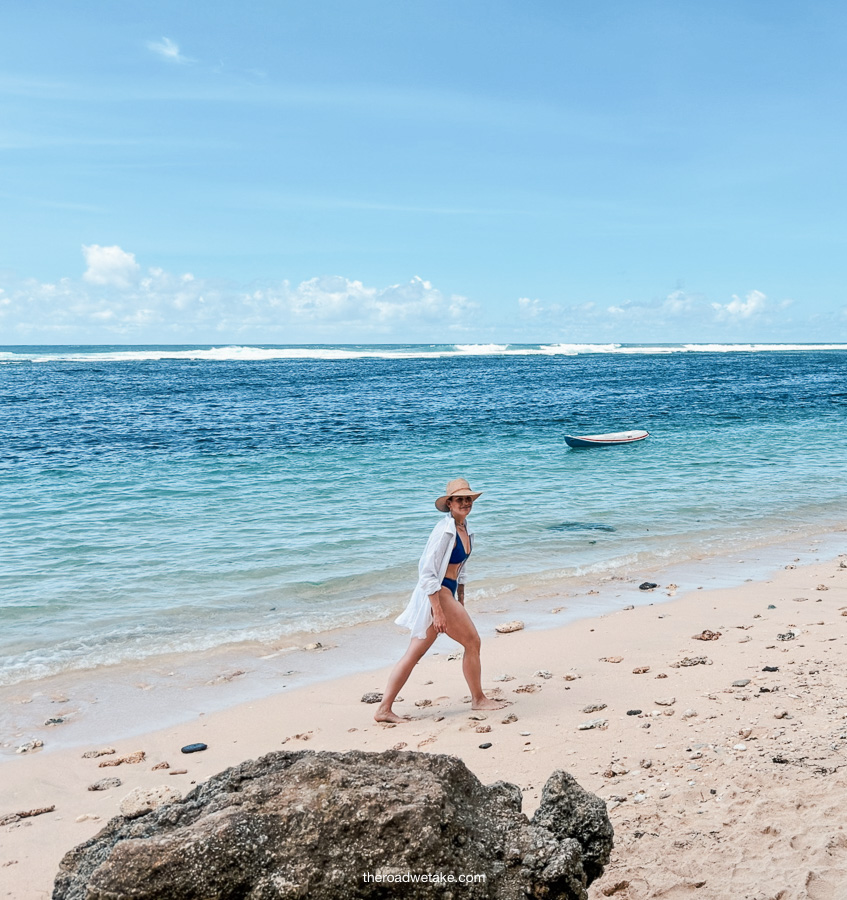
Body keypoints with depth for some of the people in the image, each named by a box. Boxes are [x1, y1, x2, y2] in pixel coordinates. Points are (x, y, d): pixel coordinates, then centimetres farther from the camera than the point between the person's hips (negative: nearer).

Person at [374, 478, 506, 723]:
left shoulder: (465, 529, 12)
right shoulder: (444, 530, -16)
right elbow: (426, 570, -20)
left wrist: (460, 606, 23)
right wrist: (438, 611, -23)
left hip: (448, 594, 9)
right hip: (435, 594, -9)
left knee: (414, 654, 7)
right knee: (472, 641, 3)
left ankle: (384, 709, 10)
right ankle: (478, 699, 21)